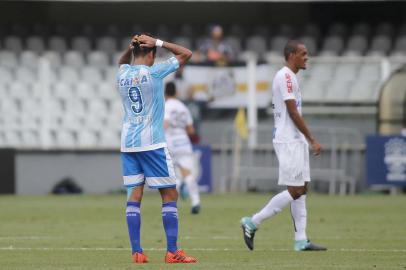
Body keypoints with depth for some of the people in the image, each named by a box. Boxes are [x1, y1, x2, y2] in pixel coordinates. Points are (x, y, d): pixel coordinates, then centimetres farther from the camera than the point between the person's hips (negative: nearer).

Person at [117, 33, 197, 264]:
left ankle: (137, 252, -2)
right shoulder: (154, 72, -9)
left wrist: (131, 47, 14)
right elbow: (186, 54, 0)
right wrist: (158, 43, 0)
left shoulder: (122, 74, 5)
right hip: (152, 143, -5)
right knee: (170, 195, 1)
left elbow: (123, 62, 32)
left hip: (128, 143, 5)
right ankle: (172, 252, -4)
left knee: (134, 195, 3)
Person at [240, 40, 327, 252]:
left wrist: (307, 140, 18)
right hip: (288, 141, -10)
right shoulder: (285, 77, -14)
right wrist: (312, 139, -16)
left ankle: (301, 240, 7)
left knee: (302, 189, 7)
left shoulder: (289, 77, 18)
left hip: (296, 140, 10)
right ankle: (252, 223, -4)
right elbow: (293, 112, -18)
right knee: (294, 191, -10)